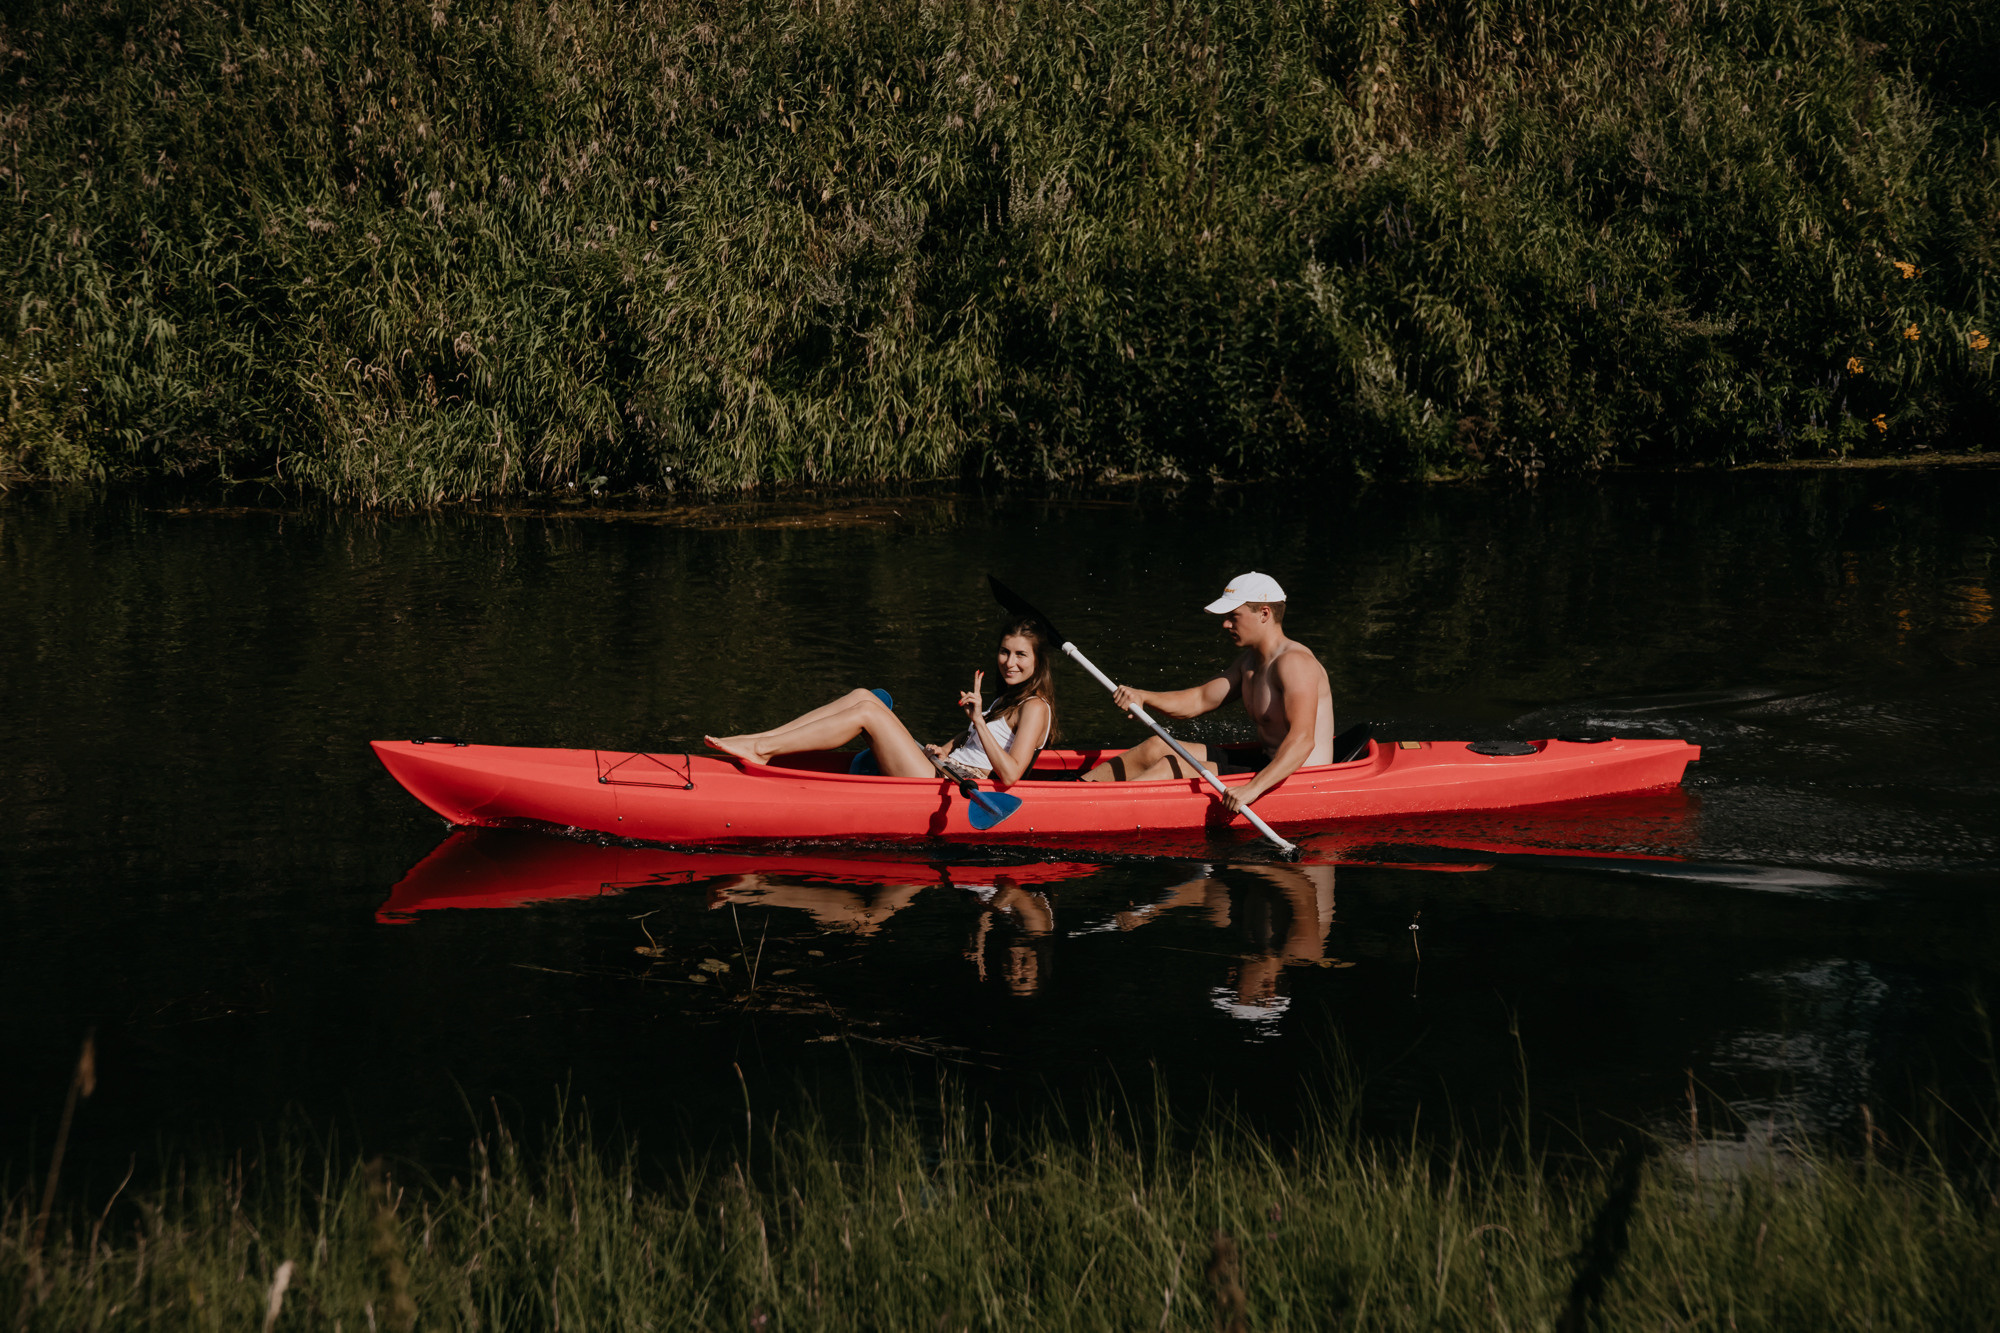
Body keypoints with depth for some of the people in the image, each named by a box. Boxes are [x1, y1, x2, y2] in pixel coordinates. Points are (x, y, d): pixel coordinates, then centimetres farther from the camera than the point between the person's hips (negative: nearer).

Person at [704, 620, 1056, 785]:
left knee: (867, 711, -16)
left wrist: (978, 719, -20)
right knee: (863, 697, 0)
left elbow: (1010, 774, -20)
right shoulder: (1006, 699, 24)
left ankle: (761, 749, -15)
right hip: (947, 773, 10)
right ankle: (757, 741, -7)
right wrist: (946, 750, 7)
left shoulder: (1034, 708, -5)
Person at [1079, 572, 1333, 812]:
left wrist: (1253, 788, -42)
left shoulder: (1293, 661, -20)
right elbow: (1198, 700, 16)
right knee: (1156, 747, 9)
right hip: (1263, 768, 10)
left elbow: (1302, 740, -32)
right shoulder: (1250, 660, 13)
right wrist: (1141, 696, -3)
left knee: (1170, 767, -18)